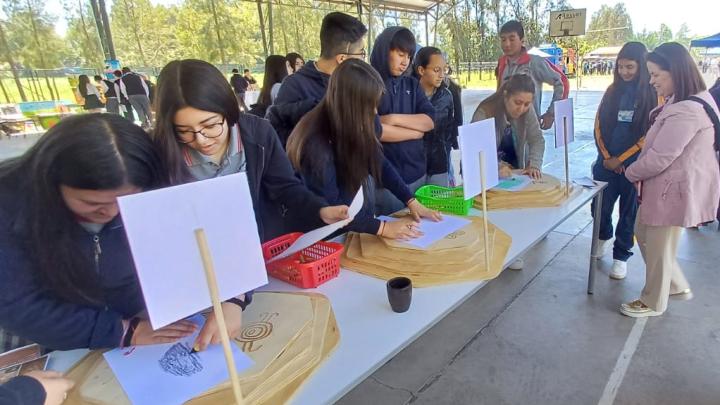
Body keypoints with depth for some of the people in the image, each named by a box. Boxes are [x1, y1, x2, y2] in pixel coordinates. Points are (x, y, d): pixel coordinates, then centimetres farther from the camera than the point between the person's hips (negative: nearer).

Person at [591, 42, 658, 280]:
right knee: (600, 207, 11)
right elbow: (599, 125, 5)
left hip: (634, 165, -3)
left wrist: (620, 159, -10)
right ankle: (604, 237, 40)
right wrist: (606, 157, -4)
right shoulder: (613, 91, 6)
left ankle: (621, 256, 21)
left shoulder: (653, 94, -5)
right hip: (606, 162, 3)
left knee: (628, 212, 7)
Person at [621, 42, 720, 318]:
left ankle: (653, 303, 27)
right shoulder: (688, 100, 10)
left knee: (659, 248, 6)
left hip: (675, 189, -11)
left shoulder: (686, 112, -27)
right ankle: (677, 286, 38)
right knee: (643, 233, 22)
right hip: (666, 184, 11)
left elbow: (659, 159, -25)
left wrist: (631, 173, -7)